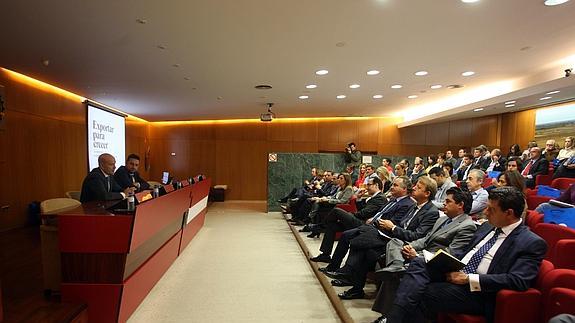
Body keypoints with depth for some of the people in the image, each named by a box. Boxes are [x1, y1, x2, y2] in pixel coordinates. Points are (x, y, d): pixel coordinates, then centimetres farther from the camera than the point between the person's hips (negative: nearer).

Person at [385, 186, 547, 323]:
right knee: (419, 263, -22)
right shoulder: (487, 227, 16)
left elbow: (518, 280, -18)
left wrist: (468, 278, -20)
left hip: (476, 291, -7)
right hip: (455, 273, 7)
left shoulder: (533, 243, -6)